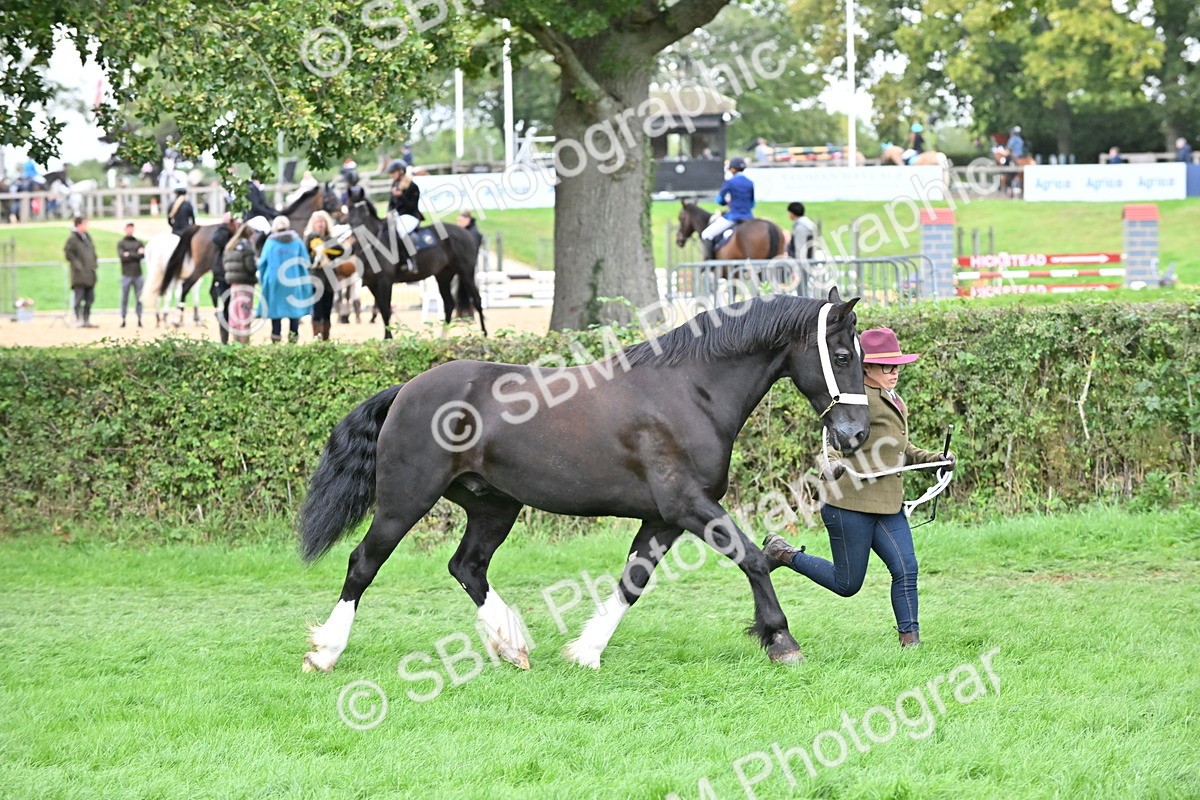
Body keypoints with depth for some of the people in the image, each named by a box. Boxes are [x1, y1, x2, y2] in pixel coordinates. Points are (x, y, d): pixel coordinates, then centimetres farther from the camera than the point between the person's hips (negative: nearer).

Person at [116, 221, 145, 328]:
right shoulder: (121, 243, 8)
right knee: (124, 298, -3)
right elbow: (122, 256, -8)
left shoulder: (139, 243, 14)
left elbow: (143, 254, -3)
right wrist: (137, 254, -9)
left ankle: (139, 319, 4)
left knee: (139, 298, 1)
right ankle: (123, 319, 0)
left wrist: (130, 255, -11)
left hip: (138, 274, 2)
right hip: (126, 274, -2)